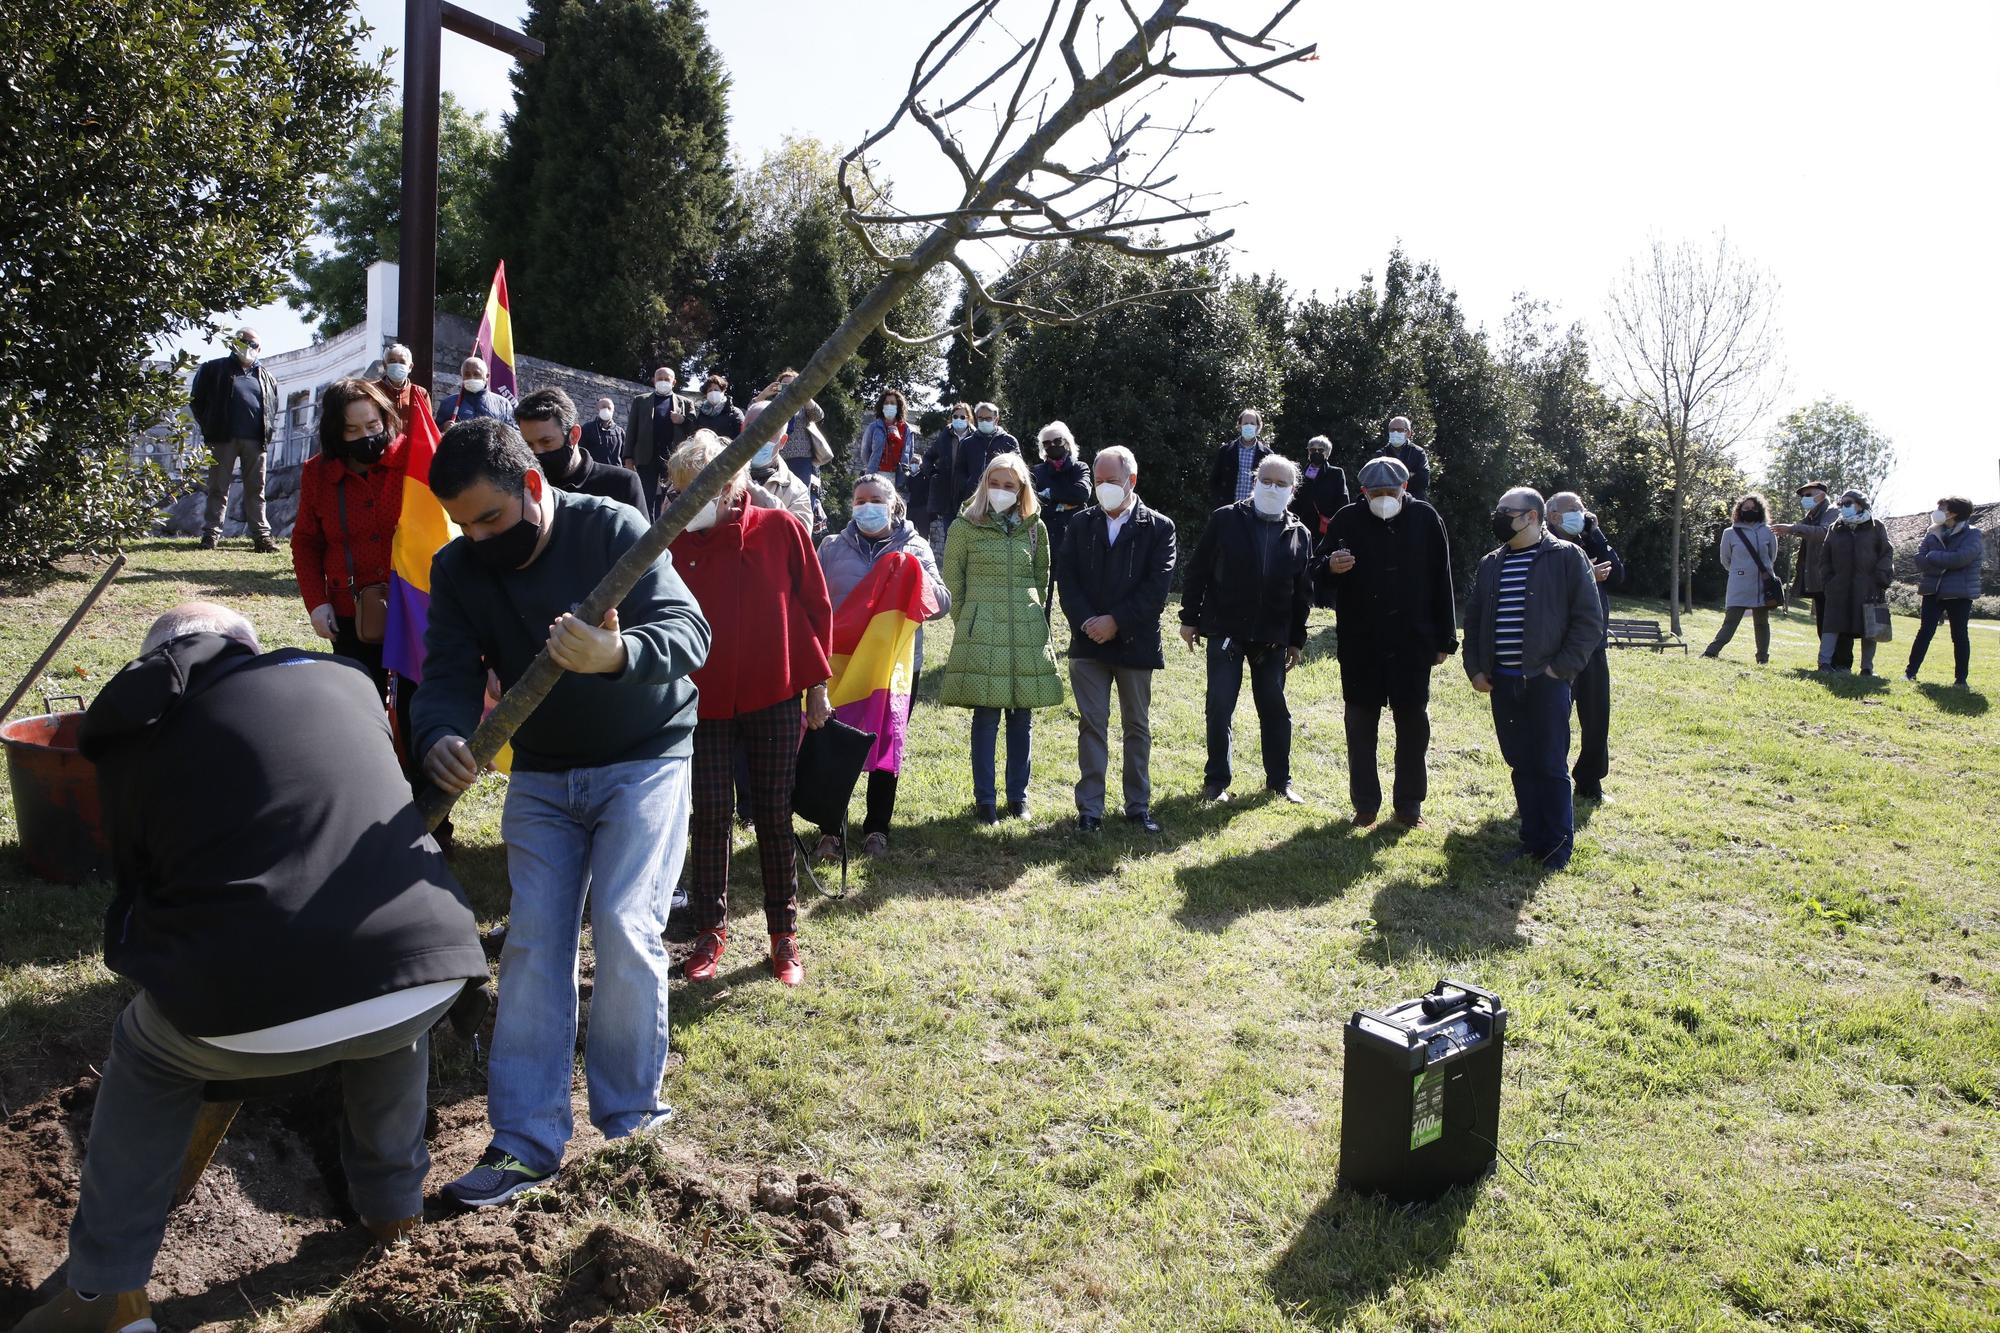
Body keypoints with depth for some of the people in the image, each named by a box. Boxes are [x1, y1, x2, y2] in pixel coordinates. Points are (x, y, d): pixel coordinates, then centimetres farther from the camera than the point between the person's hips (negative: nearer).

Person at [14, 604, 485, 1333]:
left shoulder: (134, 741, 14)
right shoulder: (343, 676, 19)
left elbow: (137, 892, 22)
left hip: (253, 1010, -1)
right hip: (427, 968, 2)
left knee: (144, 1060, 33)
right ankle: (393, 1204, 46)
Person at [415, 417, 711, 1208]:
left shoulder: (614, 529, -19)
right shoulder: (458, 569, -4)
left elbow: (688, 630, -28)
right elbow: (449, 676, -10)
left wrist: (618, 654, -51)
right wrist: (442, 738, -34)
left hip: (642, 761, -4)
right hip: (541, 775, 5)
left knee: (624, 927, -14)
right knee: (532, 940, -1)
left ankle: (630, 1116, 7)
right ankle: (526, 1140, 7)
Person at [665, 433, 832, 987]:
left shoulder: (781, 529, -4)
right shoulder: (678, 542, 1)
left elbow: (815, 605, 0)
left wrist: (817, 682, 0)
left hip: (775, 697, -1)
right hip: (707, 698, 2)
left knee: (774, 816, 6)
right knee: (711, 813, 3)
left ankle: (784, 933, 18)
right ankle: (711, 930, 19)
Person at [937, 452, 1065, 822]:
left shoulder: (1035, 528, 9)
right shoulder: (965, 527, 0)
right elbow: (952, 583, 5)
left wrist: (1030, 613, 14)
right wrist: (967, 623, 4)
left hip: (1028, 633, 3)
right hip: (981, 634, -3)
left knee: (1022, 716, 7)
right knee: (986, 716, -3)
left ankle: (1018, 796, 18)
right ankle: (985, 799, 7)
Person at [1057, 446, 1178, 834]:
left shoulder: (1158, 527, 0)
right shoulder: (1081, 524, 8)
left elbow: (1157, 587, -8)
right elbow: (1066, 578, 2)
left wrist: (1116, 621, -15)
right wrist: (1087, 622, -12)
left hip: (1135, 642, -1)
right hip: (1088, 641, 1)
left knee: (1138, 726, 9)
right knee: (1091, 724, 3)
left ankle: (1138, 805, 19)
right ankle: (1090, 808, 8)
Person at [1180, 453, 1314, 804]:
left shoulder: (1299, 534, 6)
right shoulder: (1226, 520, -3)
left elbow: (1303, 592, 10)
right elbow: (1197, 571, -1)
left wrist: (1297, 640, 9)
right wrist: (1189, 618, -3)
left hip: (1272, 638, 3)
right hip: (1225, 631, -2)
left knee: (1275, 709, 10)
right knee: (1220, 708, 0)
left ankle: (1280, 779, 23)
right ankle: (1216, 780, 12)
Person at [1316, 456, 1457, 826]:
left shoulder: (1425, 519, 0)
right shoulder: (1348, 520, -2)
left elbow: (1441, 583, 5)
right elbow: (1319, 574, 2)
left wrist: (1444, 640, 4)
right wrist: (1330, 567, -23)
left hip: (1413, 643, 0)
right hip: (1360, 643, 0)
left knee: (1413, 724, 8)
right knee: (1360, 725, 6)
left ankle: (1409, 804, 22)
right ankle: (1365, 805, 18)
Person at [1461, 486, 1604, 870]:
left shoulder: (1567, 558, -3)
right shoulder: (1490, 564, 13)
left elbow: (1589, 620, -5)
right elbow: (1473, 620, 19)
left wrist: (1562, 667, -11)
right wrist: (1475, 669, 9)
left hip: (1546, 681, -5)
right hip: (1502, 682, 5)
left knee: (1550, 765, -1)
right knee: (1521, 764, 10)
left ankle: (1559, 843, 11)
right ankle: (1533, 838, 19)